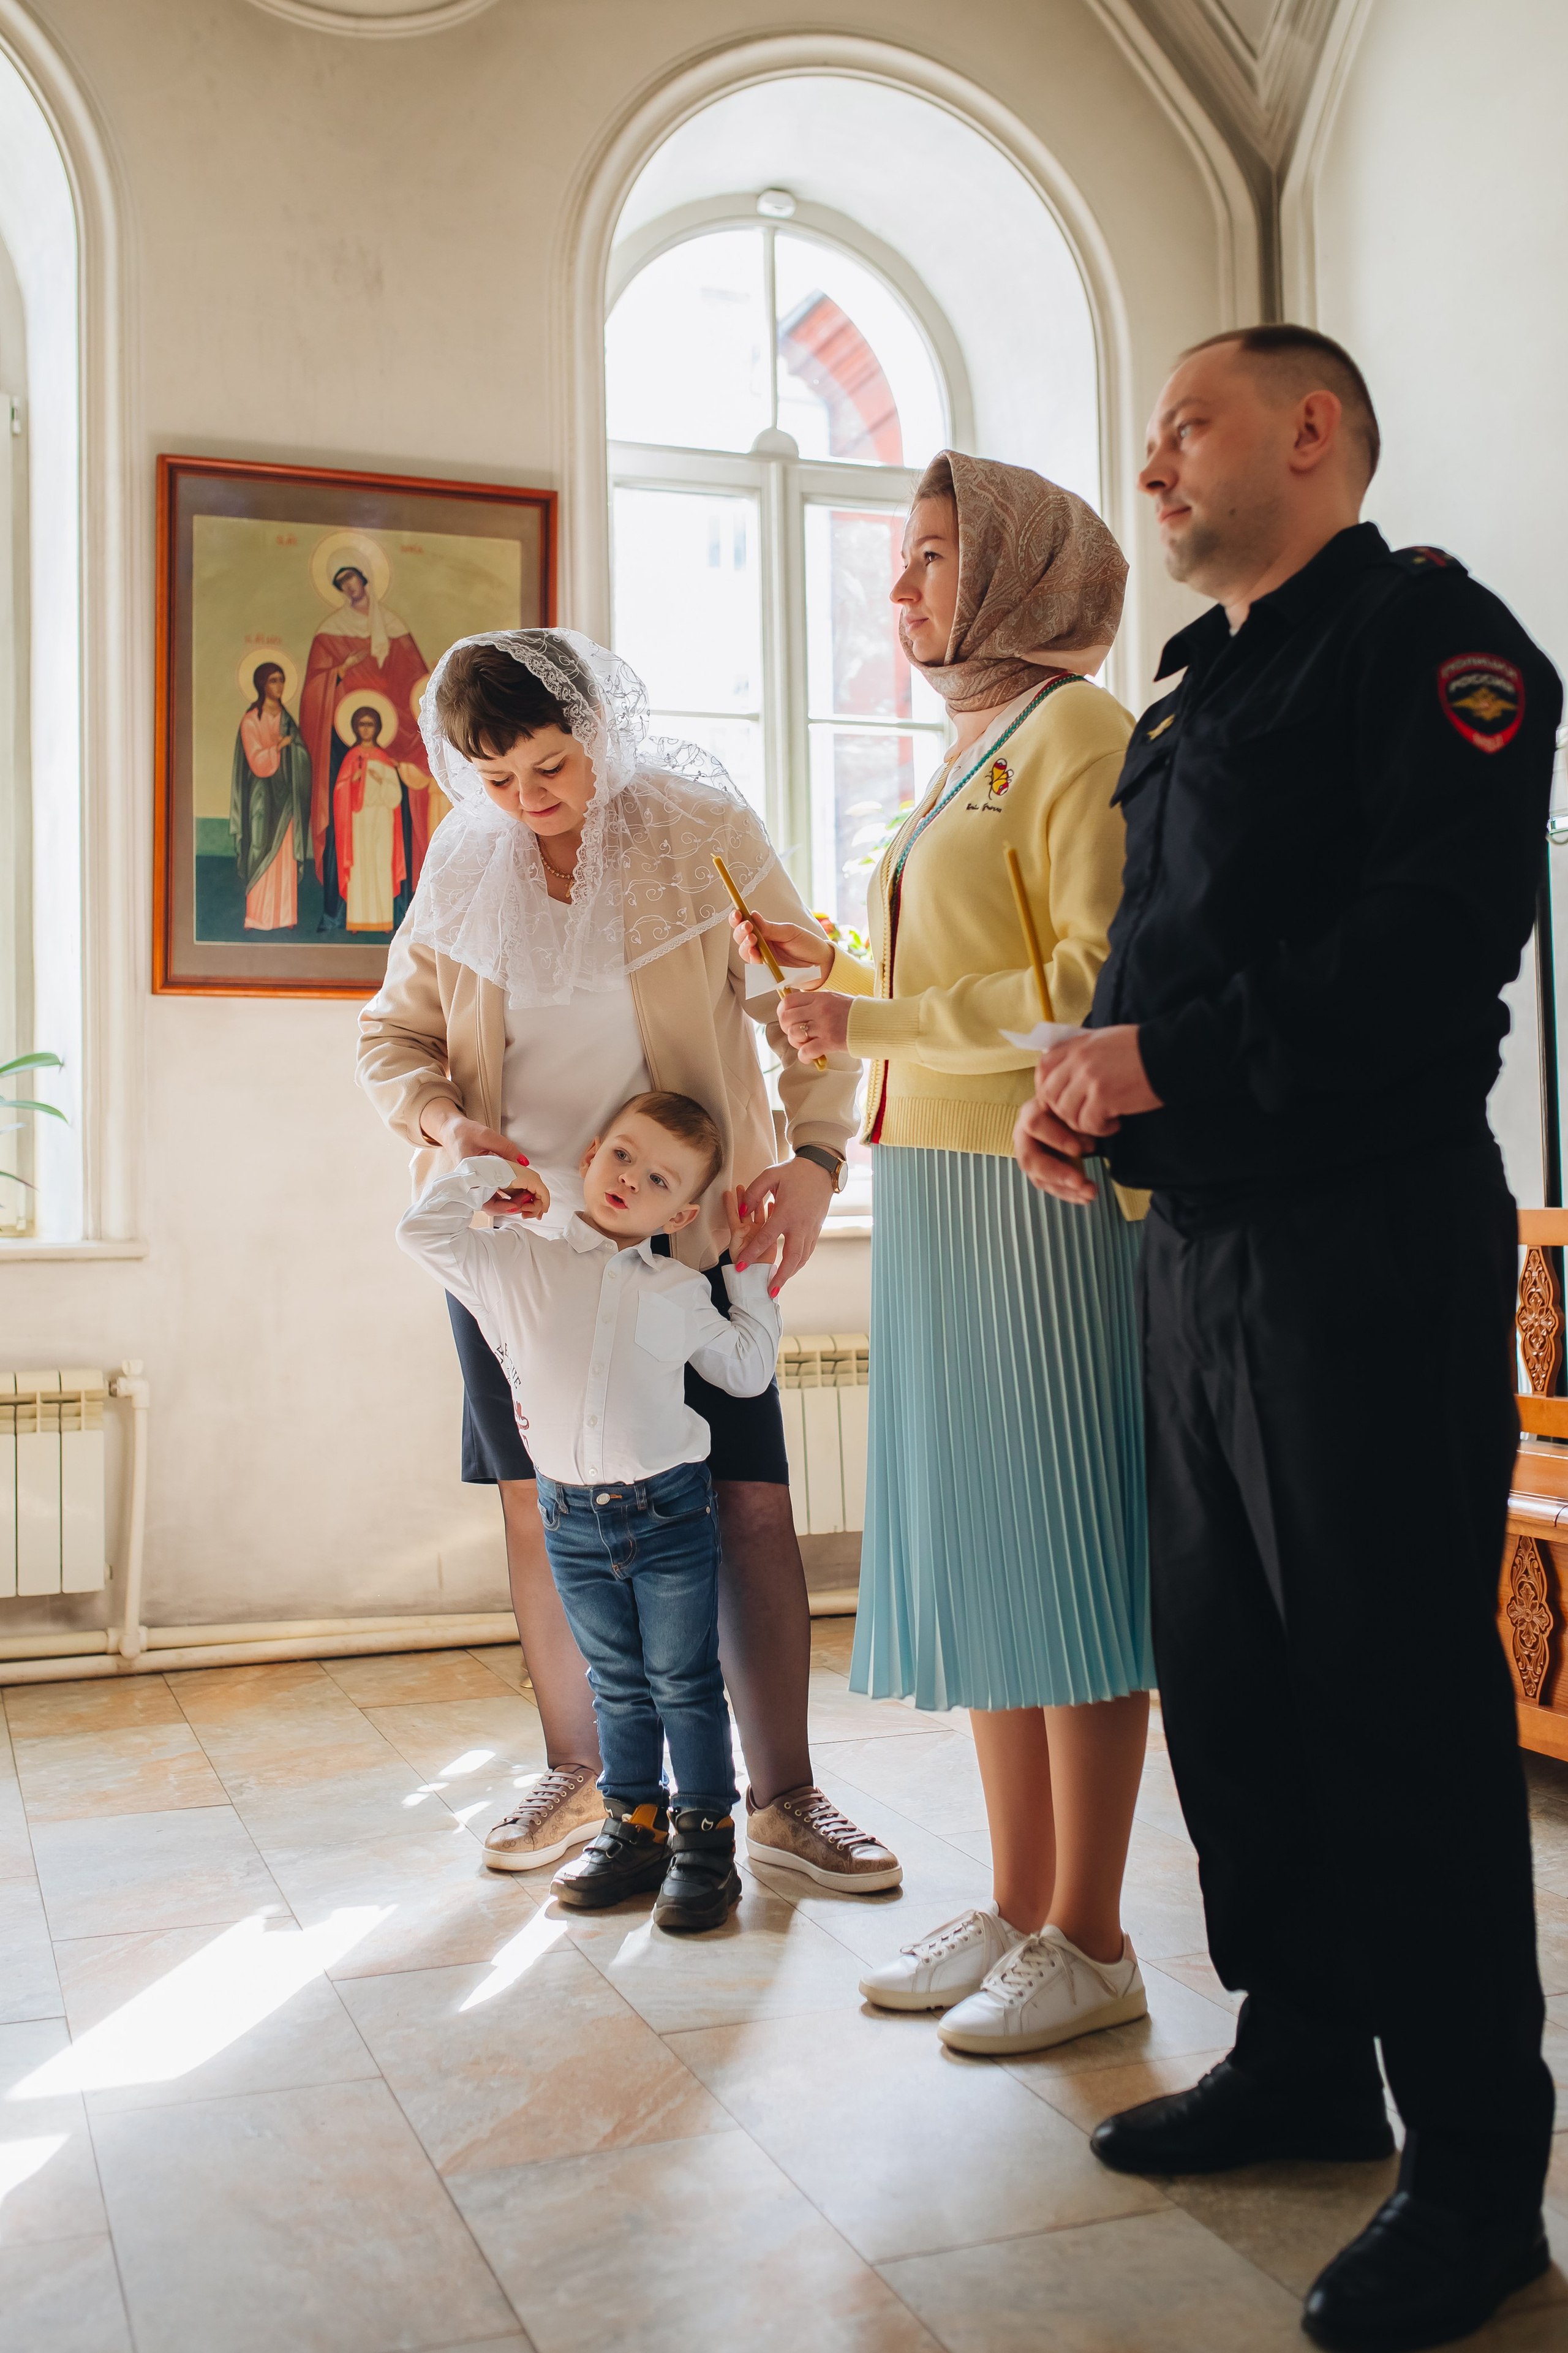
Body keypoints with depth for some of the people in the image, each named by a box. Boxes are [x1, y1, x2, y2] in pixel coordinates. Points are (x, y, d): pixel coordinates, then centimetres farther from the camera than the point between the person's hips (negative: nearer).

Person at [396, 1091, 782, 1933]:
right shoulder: (516, 1263, 1)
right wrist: (488, 1170, 5)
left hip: (669, 1512, -1)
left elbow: (744, 1370, 15)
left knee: (684, 1683, 5)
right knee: (618, 1685, 14)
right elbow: (423, 1230, -2)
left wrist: (751, 1274, 12)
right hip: (571, 1518, 1)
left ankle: (705, 1840, 16)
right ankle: (635, 1827, 28)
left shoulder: (681, 1293, 4)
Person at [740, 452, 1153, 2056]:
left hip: (1040, 1190, -9)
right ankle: (1015, 1912, 20)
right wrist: (838, 976, 17)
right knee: (973, 1554, 10)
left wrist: (874, 1021, -15)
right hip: (935, 1187, 9)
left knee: (1062, 1552, -3)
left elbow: (1093, 983, -16)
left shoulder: (1075, 731, -5)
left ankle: (1090, 1943, 8)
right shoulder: (968, 754, 22)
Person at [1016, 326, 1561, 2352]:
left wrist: (1174, 1054, -17)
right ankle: (1303, 2056, 30)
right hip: (1196, 1244, 9)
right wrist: (1088, 1087, 3)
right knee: (1224, 1674, 13)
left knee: (1395, 1699, -3)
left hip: (1371, 1247, -9)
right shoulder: (1190, 697, 21)